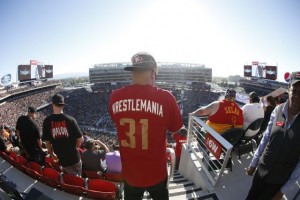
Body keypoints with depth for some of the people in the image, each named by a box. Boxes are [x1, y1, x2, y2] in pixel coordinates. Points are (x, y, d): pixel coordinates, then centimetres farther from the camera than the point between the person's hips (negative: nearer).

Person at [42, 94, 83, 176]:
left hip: (62, 159, 2)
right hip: (74, 157, -1)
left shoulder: (47, 121, -9)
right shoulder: (70, 119, -14)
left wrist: (52, 154, 15)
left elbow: (47, 142, -2)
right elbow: (80, 140, -10)